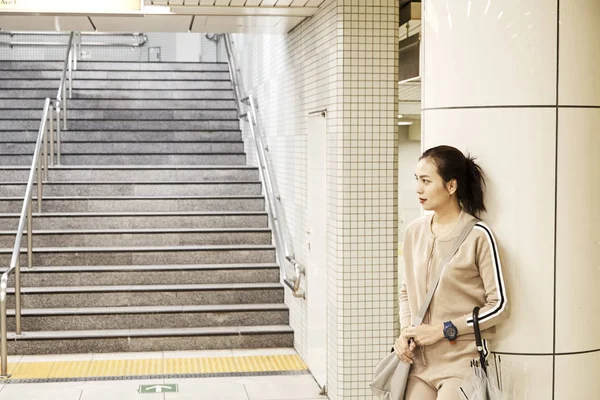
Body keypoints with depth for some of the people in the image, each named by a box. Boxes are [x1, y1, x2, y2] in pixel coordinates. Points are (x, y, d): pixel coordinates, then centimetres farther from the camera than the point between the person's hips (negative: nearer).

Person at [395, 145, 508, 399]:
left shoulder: (477, 235, -11)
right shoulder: (414, 232, 6)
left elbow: (498, 305, -10)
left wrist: (441, 330, -11)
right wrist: (405, 332, 0)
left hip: (462, 359, -5)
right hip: (421, 359, 5)